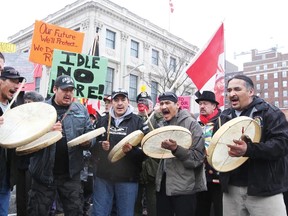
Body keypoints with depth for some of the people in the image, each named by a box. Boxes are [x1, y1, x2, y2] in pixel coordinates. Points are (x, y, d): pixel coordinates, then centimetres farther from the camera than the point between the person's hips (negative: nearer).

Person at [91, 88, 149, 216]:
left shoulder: (138, 122, -1)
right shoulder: (102, 121, 11)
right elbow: (92, 144, 16)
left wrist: (132, 150, -23)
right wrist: (100, 146, -5)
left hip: (127, 179, -3)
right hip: (103, 177, 3)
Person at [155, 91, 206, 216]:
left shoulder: (191, 124, -11)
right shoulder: (163, 126, 11)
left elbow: (198, 157, -17)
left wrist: (175, 149, -30)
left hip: (184, 187, -6)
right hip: (162, 184, 7)